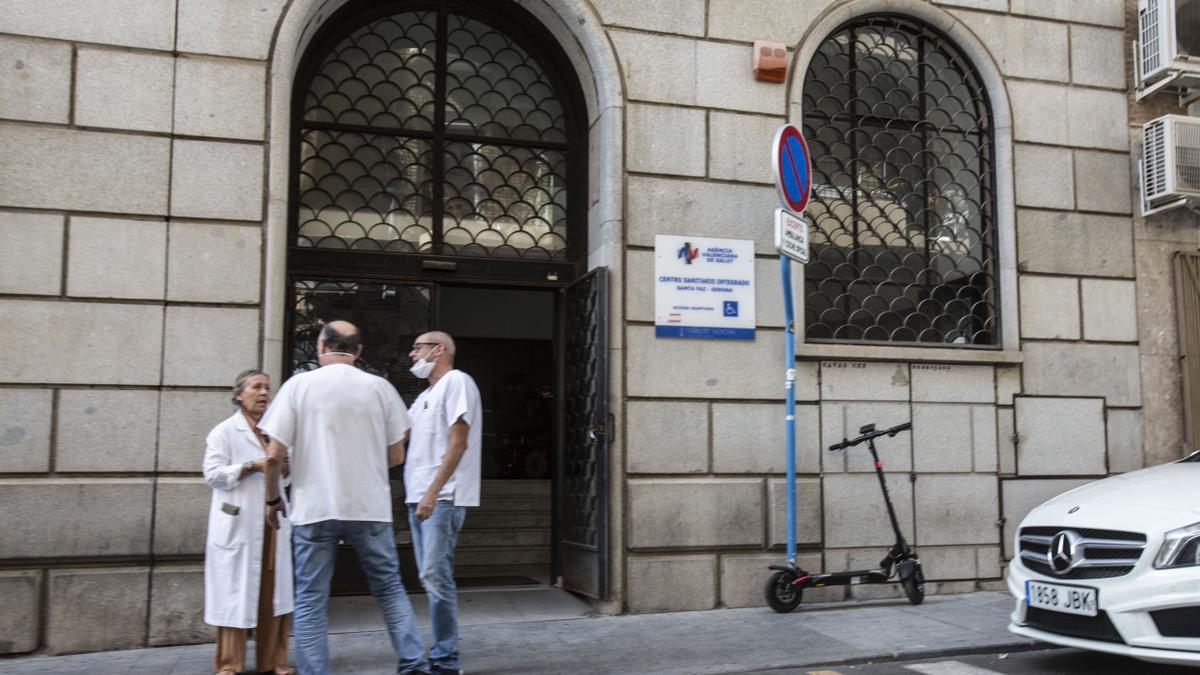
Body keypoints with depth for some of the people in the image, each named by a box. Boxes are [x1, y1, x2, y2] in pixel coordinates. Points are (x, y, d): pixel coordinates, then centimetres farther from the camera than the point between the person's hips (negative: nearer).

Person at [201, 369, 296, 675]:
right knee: (236, 592, -2)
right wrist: (252, 466, -17)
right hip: (239, 524, -5)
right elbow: (212, 474, -10)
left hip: (272, 523, 5)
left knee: (274, 592, 5)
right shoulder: (224, 431, -1)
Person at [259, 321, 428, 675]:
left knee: (310, 600, 8)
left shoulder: (299, 385, -2)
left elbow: (274, 455, -5)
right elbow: (396, 456, 5)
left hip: (314, 509, -1)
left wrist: (272, 499, 11)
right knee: (390, 589, 15)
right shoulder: (380, 387, 1)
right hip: (370, 507, 2)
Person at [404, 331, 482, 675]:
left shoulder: (456, 381, -6)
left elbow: (458, 443, -14)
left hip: (442, 497, -9)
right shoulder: (426, 395, 21)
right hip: (419, 496, 9)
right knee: (432, 579, 10)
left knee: (435, 577, -10)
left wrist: (432, 493, -19)